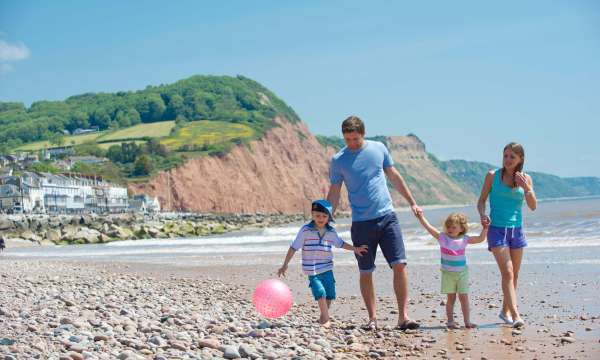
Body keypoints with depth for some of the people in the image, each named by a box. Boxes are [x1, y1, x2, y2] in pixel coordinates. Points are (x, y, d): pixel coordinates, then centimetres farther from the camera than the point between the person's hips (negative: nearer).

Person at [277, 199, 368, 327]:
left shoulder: (331, 232, 4)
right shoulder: (305, 230, -9)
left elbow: (340, 243, 23)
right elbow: (294, 247, -6)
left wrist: (355, 249, 20)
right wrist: (285, 265, -6)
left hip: (327, 269, 4)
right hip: (312, 271, -4)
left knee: (330, 295, 5)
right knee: (321, 294, -16)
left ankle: (323, 318, 24)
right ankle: (326, 319, -4)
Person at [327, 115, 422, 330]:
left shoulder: (379, 148, 5)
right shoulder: (338, 161, -1)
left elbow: (394, 177, 14)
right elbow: (334, 193, 4)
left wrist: (412, 202, 15)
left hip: (387, 216, 1)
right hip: (361, 223, -1)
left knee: (400, 264, -7)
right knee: (366, 272, 3)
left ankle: (403, 317, -3)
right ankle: (372, 318, 15)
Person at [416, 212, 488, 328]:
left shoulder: (464, 239, -1)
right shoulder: (442, 237, -3)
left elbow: (480, 239, 6)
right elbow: (429, 227, -9)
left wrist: (485, 228, -6)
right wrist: (421, 216, -18)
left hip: (462, 272, 1)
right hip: (448, 273, 0)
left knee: (463, 297, 1)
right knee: (451, 297, 2)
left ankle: (467, 321, 6)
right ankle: (450, 321, 9)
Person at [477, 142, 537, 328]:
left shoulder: (525, 178, 3)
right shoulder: (493, 176, -3)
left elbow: (533, 206, -3)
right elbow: (481, 201, 1)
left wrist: (526, 188, -18)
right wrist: (483, 215, -18)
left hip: (516, 230, 4)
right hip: (497, 229, -4)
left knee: (514, 274, 12)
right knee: (507, 272, -14)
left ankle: (505, 310, 29)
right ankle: (515, 315, -20)